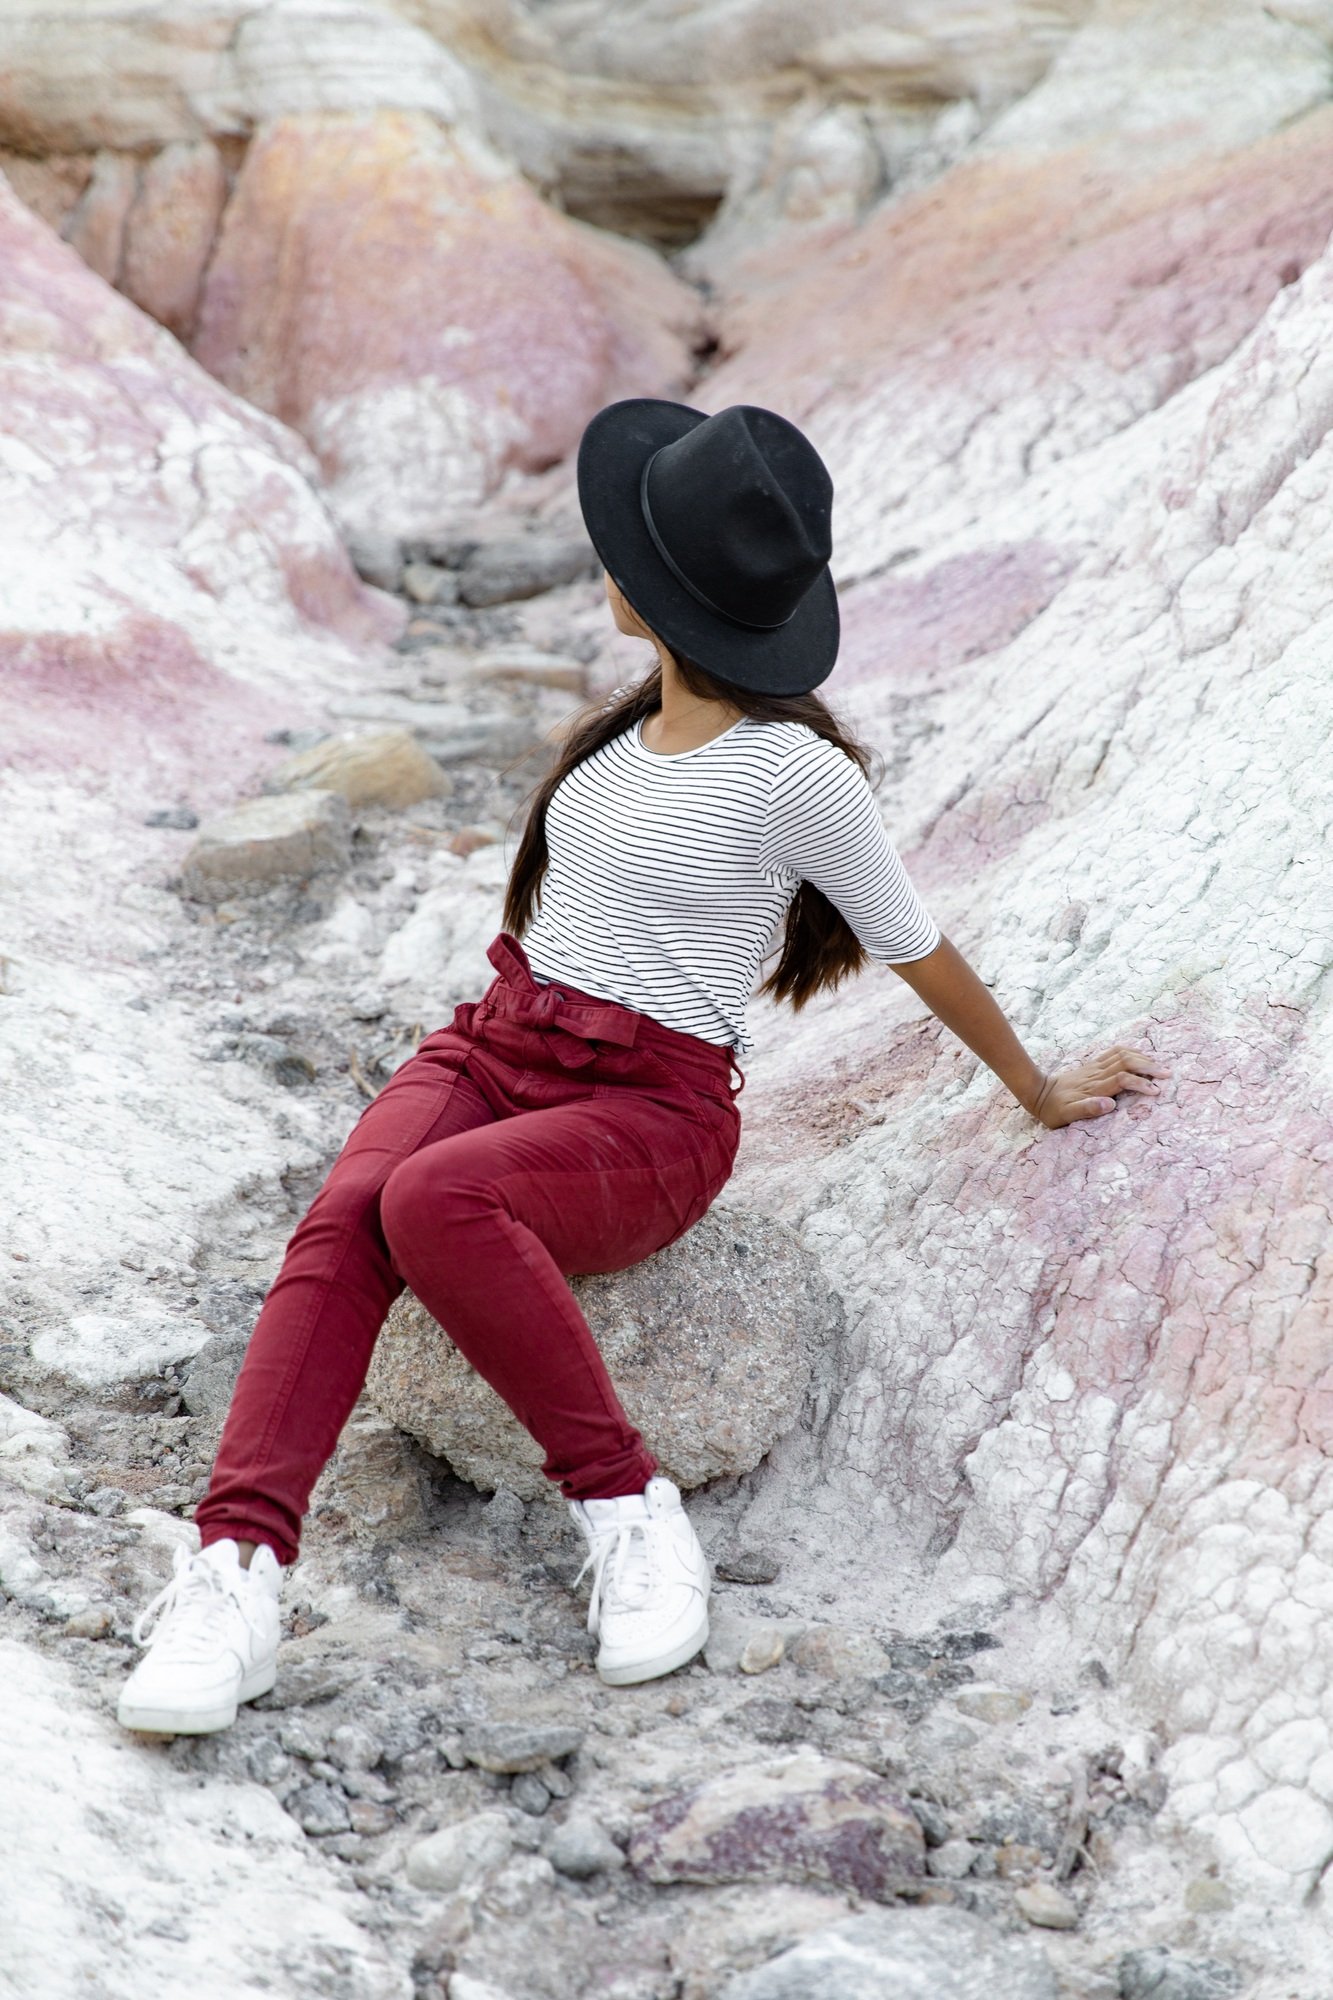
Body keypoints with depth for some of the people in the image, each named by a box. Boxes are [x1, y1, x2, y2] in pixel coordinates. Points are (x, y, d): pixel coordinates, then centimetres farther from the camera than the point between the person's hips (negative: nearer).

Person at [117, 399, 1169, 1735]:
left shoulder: (794, 774, -11)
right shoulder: (637, 722, 10)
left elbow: (917, 948, 2)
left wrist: (1042, 1095, 17)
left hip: (649, 1120, -6)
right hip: (492, 1047, 6)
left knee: (429, 1200, -37)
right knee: (341, 1220, -27)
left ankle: (625, 1505, -23)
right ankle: (236, 1568, -40)